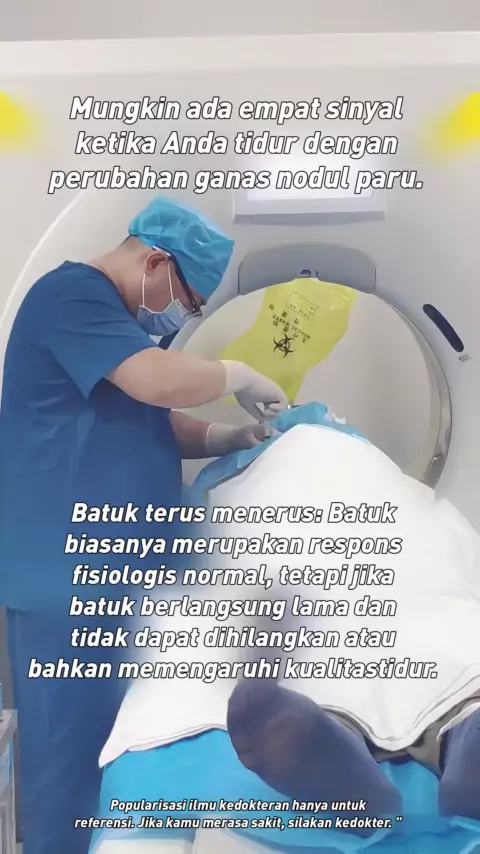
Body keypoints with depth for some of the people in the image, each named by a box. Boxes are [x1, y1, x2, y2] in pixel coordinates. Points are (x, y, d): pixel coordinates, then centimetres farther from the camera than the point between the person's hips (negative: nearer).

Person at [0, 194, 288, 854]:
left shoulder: (116, 321, 19)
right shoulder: (70, 294, -13)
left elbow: (150, 424, 22)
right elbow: (160, 380, -27)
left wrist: (225, 438, 6)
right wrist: (237, 376, -9)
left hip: (112, 570, 10)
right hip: (66, 573, -10)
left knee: (111, 740, 19)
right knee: (71, 749, 3)